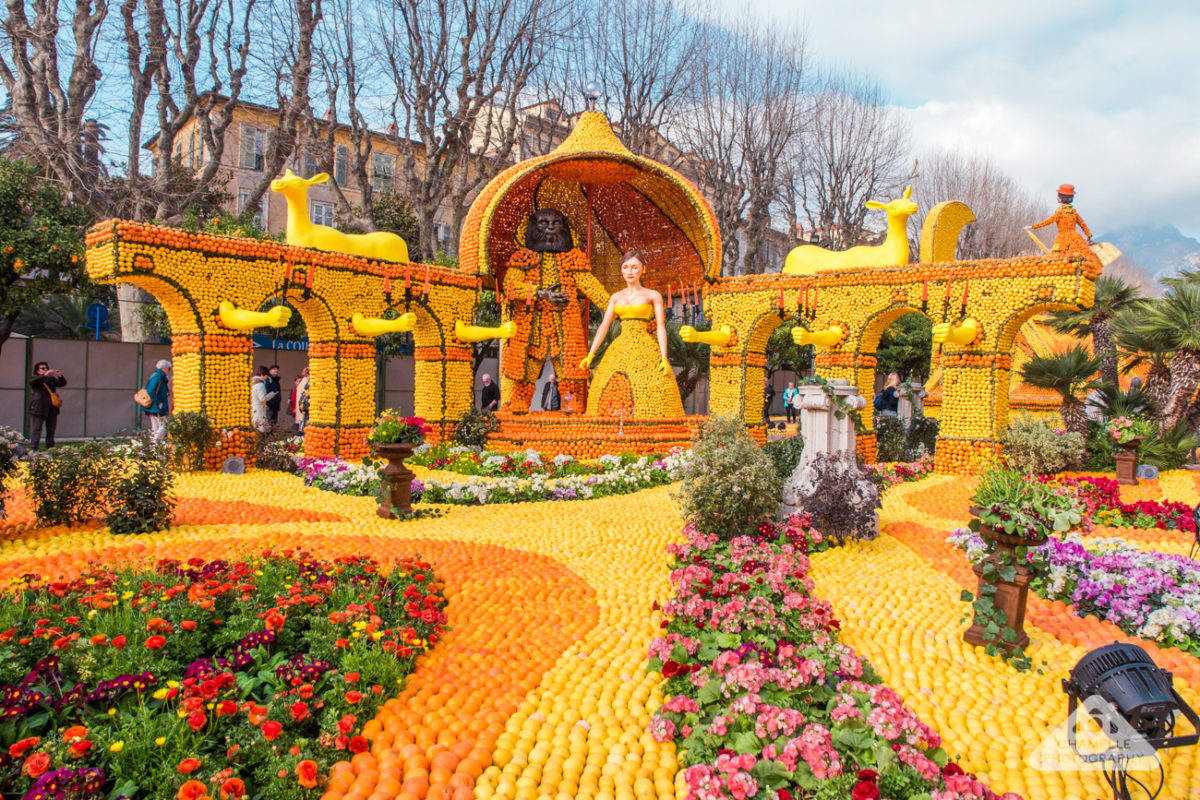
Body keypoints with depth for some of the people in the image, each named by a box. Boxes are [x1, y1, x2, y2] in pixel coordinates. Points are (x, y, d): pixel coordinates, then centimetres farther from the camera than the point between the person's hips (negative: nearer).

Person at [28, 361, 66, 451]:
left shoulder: (52, 379, 17)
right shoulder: (35, 379, 4)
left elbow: (63, 383, 7)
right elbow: (32, 381, -19)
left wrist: (60, 376, -15)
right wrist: (45, 375, -31)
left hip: (52, 409, 4)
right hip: (38, 409, -4)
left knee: (51, 430, 6)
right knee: (36, 429, -7)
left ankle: (50, 448, 11)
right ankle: (33, 449, -10)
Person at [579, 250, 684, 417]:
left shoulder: (653, 295, 5)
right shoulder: (616, 297, 15)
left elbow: (661, 327, -2)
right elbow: (604, 325, 10)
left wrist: (664, 358, -12)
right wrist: (590, 355, 0)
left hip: (645, 351, -4)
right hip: (620, 352, 4)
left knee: (650, 393, -13)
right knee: (611, 392, -4)